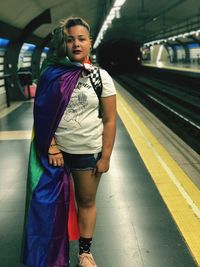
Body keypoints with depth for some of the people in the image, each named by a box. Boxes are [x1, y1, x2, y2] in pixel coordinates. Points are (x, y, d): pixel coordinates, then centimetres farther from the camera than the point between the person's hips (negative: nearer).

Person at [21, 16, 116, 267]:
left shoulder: (101, 77, -4)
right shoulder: (52, 74, -4)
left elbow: (109, 121, -3)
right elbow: (43, 114, -3)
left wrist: (105, 157, -6)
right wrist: (51, 147, -11)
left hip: (88, 152, 0)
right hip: (55, 150, 0)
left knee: (86, 201, 14)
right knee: (51, 201, 9)